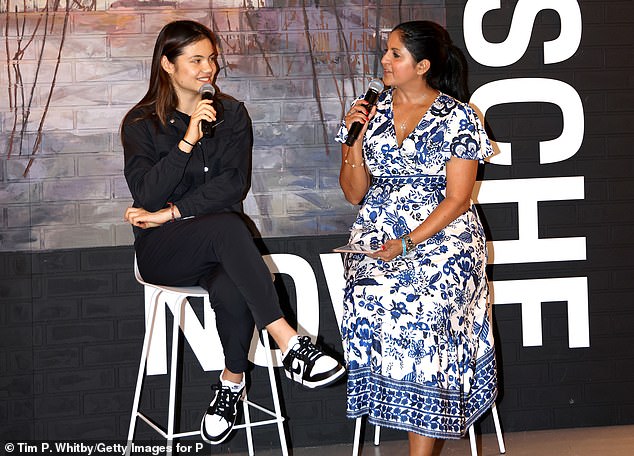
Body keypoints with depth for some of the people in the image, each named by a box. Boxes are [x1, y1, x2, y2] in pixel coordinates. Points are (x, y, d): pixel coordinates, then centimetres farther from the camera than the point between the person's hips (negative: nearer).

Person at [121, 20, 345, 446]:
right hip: (162, 251, -2)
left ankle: (233, 380, -12)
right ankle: (291, 345, -39)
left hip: (216, 245, 2)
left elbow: (234, 184, -3)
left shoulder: (231, 114, 10)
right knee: (227, 227, -36)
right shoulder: (140, 123, 4)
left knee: (232, 292, -36)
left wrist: (172, 212, -12)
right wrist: (188, 141, -19)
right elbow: (146, 196, -11)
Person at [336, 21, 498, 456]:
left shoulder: (457, 117, 1)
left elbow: (457, 199, -4)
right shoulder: (373, 112, 13)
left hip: (441, 235, -3)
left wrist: (407, 244, -16)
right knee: (371, 303, -30)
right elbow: (354, 193, 15)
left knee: (422, 306, -31)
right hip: (377, 236, 3)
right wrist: (354, 139, -1)